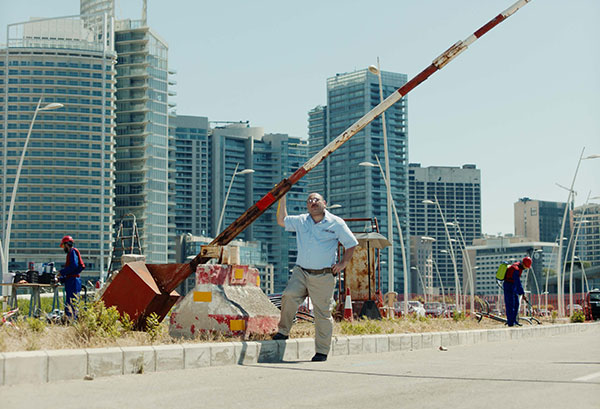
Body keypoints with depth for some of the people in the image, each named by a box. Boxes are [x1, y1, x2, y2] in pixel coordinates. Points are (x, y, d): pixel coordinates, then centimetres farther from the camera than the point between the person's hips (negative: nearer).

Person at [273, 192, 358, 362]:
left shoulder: (336, 223, 2)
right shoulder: (301, 221, 13)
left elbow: (351, 244, 8)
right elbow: (281, 221, 17)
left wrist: (343, 263, -1)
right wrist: (282, 198, 13)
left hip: (323, 277, -3)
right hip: (301, 272, 3)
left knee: (323, 313, -1)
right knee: (289, 295, -24)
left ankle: (322, 352, 6)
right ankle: (283, 331, -9)